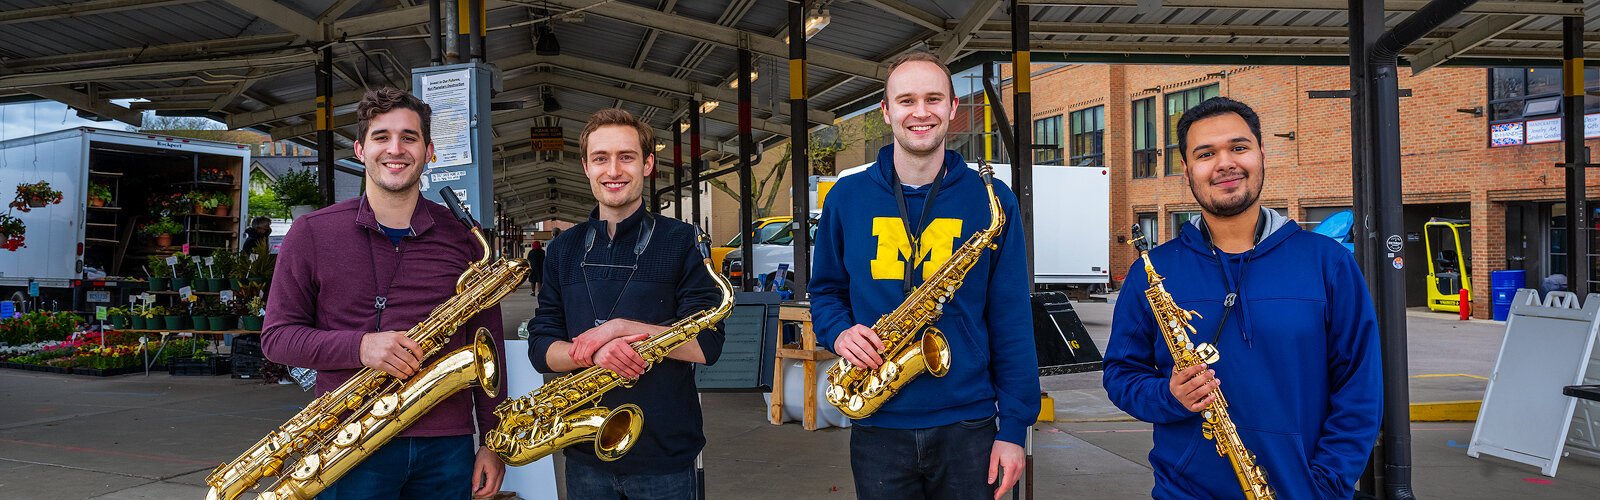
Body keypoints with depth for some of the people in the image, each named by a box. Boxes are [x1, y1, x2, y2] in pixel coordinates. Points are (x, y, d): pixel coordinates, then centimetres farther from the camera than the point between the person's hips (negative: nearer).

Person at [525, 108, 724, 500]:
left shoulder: (682, 242, -4)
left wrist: (620, 327, -20)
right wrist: (591, 351, -18)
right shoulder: (563, 250, 7)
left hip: (666, 454, -3)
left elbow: (707, 344, -10)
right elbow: (541, 348, 3)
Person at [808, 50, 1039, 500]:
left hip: (968, 428, -1)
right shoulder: (847, 198, 3)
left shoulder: (990, 201, -2)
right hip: (878, 429, 1)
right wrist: (839, 332, -8)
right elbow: (826, 289, 14)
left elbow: (1011, 323, -2)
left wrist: (1014, 428, -5)